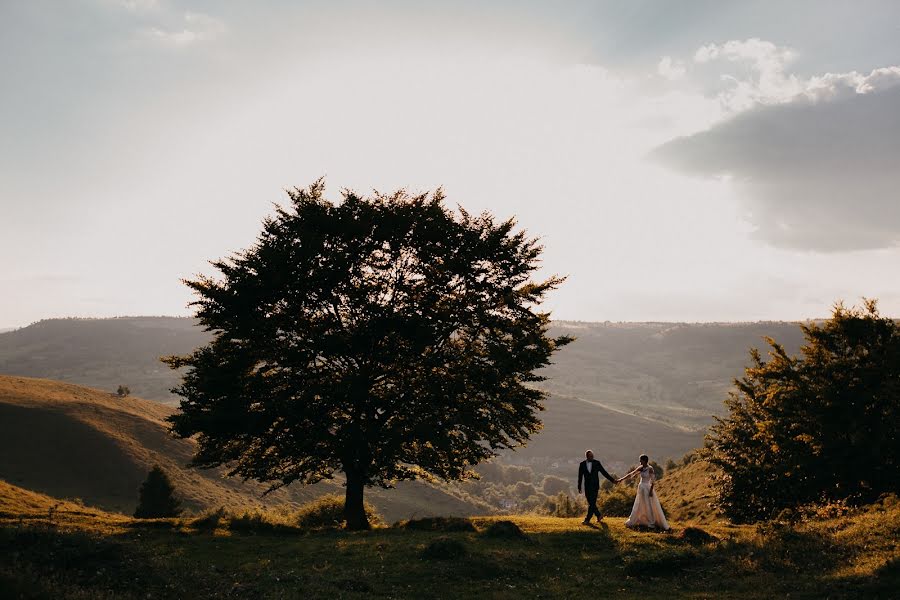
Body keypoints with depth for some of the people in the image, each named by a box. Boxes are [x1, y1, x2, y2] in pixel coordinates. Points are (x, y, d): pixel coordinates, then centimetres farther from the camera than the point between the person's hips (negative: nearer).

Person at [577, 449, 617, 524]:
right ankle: (599, 515, 26)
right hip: (587, 487, 2)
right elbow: (580, 477, 4)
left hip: (595, 486, -2)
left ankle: (587, 519, -2)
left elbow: (604, 472, 2)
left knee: (592, 503, -8)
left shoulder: (597, 463, -2)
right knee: (591, 503, 7)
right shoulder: (582, 464, 0)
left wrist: (612, 479, -1)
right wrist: (579, 488, 4)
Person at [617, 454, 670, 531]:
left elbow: (653, 480, -15)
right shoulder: (640, 468, 3)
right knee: (638, 506, 14)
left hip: (647, 488, -7)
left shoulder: (650, 469, -15)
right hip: (641, 488, 7)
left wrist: (651, 490, -18)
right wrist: (621, 479, 3)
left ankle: (652, 523, 10)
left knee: (650, 506, 1)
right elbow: (631, 474, 6)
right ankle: (633, 521, 21)